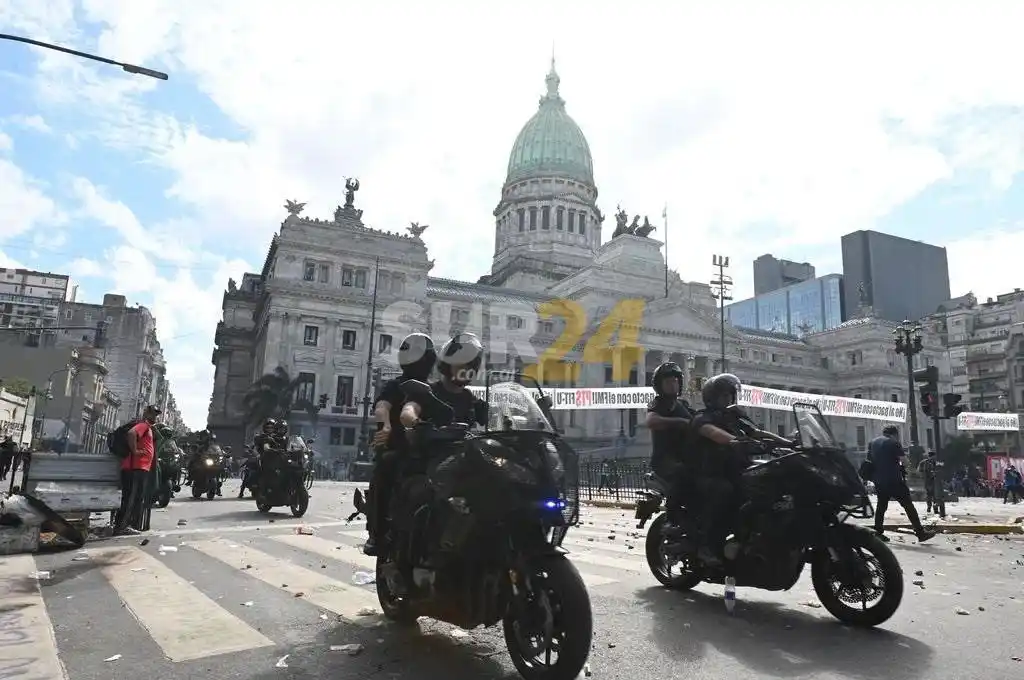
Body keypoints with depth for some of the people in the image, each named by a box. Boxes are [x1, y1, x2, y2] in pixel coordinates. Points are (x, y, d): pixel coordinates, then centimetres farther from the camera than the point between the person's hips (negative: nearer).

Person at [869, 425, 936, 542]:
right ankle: (920, 532, -1)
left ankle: (878, 533, 13)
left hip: (879, 480, 6)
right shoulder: (894, 442, -6)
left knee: (881, 505, 13)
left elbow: (869, 459, 18)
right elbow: (903, 459, -8)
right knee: (908, 505, -1)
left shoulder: (872, 442, 12)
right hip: (894, 480, -6)